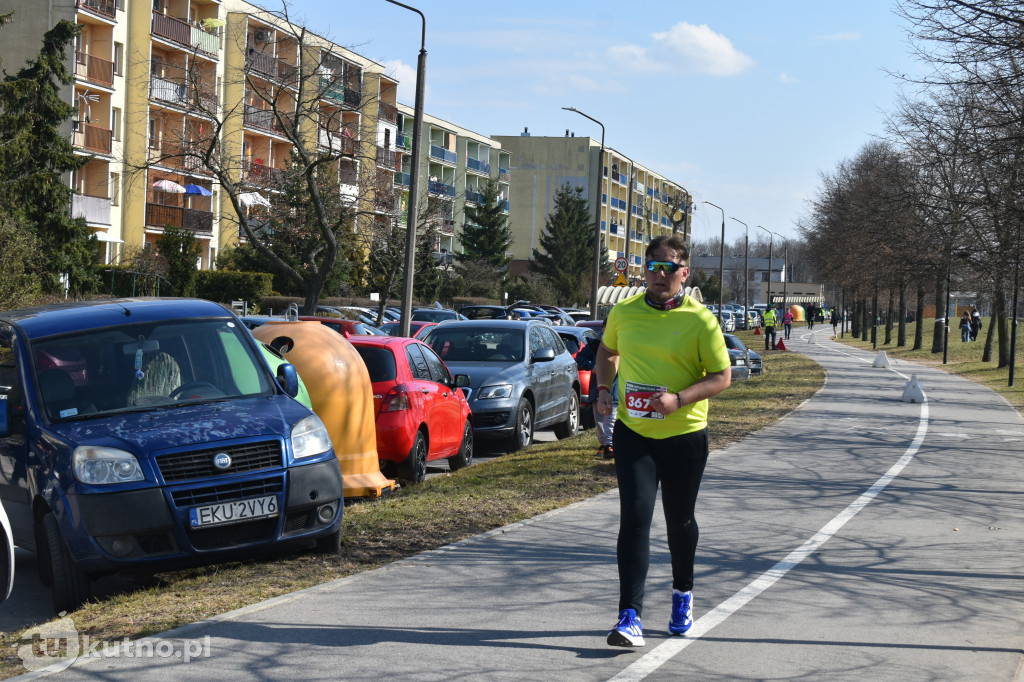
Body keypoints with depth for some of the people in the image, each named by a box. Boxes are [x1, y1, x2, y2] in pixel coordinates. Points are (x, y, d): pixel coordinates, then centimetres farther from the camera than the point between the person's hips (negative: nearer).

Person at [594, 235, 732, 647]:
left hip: (684, 435, -1)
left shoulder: (700, 320, -8)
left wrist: (678, 400, -21)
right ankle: (630, 616, -14)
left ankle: (682, 595, 40)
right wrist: (604, 389, 5)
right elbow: (607, 351, 22)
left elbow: (722, 376, -7)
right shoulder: (623, 313, 2)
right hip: (633, 432, 1)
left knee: (680, 521, 14)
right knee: (634, 518, -12)